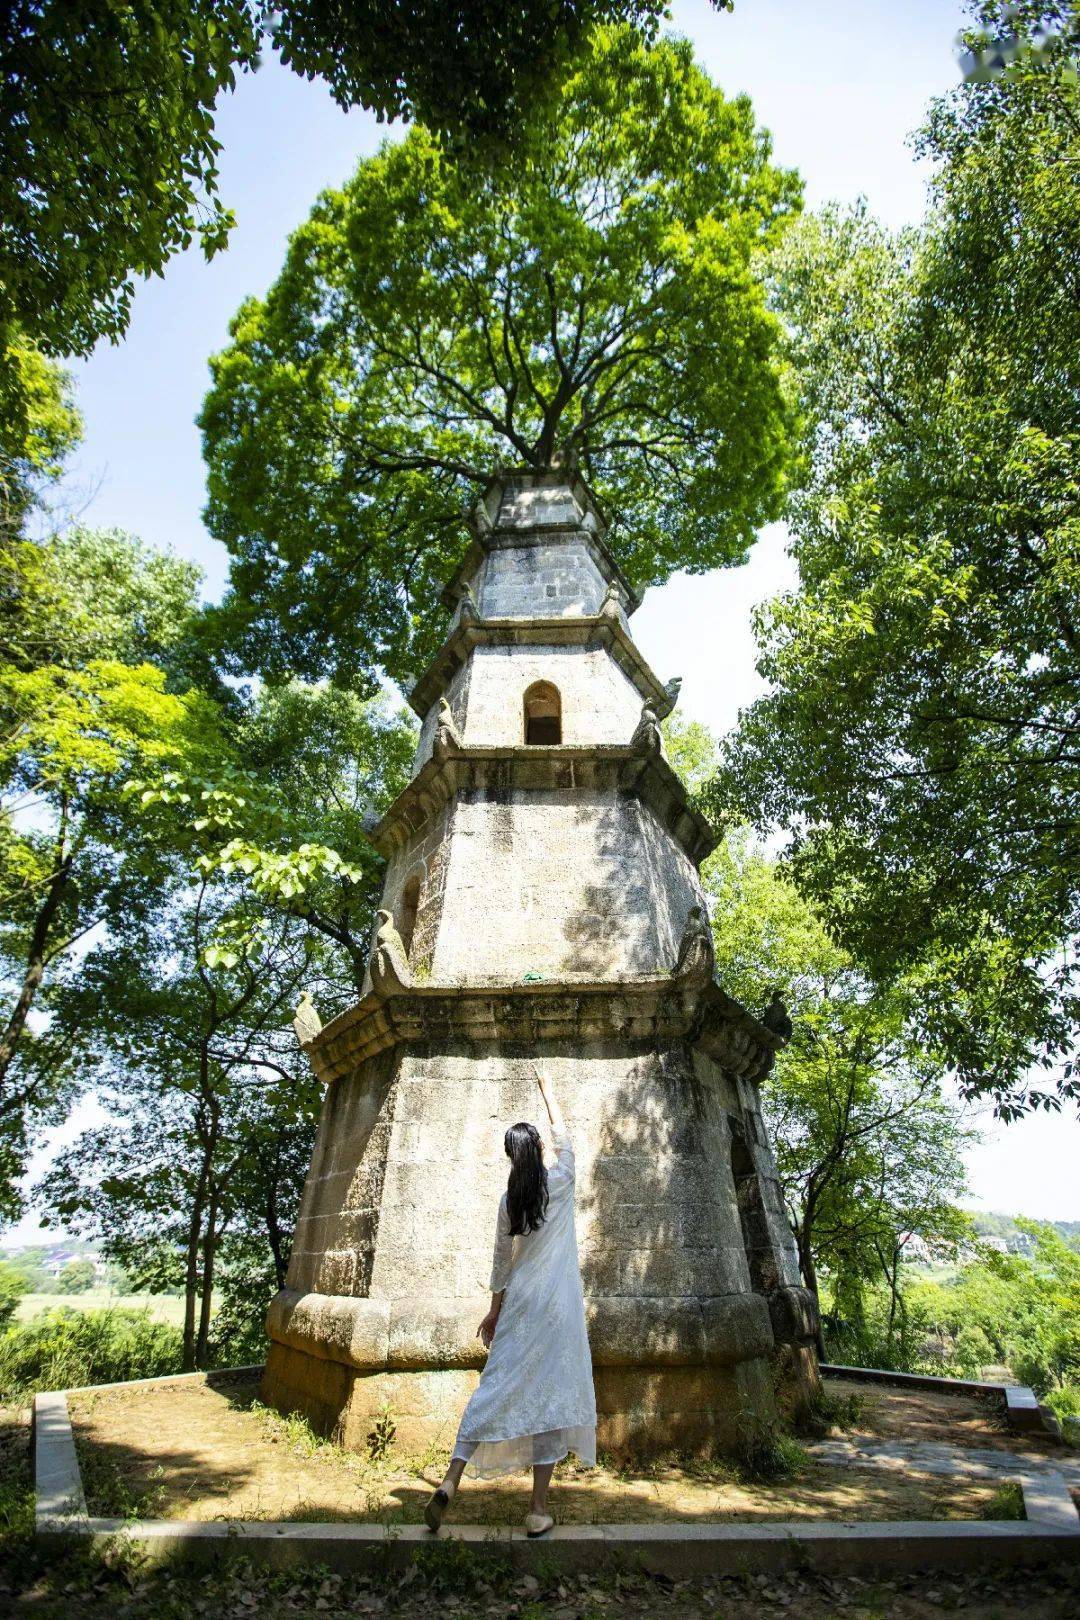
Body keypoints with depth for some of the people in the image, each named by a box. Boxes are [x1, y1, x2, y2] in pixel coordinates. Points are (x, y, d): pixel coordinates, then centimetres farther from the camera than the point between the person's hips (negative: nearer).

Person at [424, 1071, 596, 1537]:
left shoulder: (508, 1199, 2)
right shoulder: (561, 1180, -5)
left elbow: (502, 1259, 8)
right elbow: (563, 1135, 12)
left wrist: (494, 1310, 19)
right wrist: (548, 1093, 26)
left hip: (518, 1301, 3)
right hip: (558, 1304, -3)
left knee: (497, 1386, 10)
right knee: (551, 1389, 2)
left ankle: (450, 1481, 3)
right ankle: (538, 1508, 6)